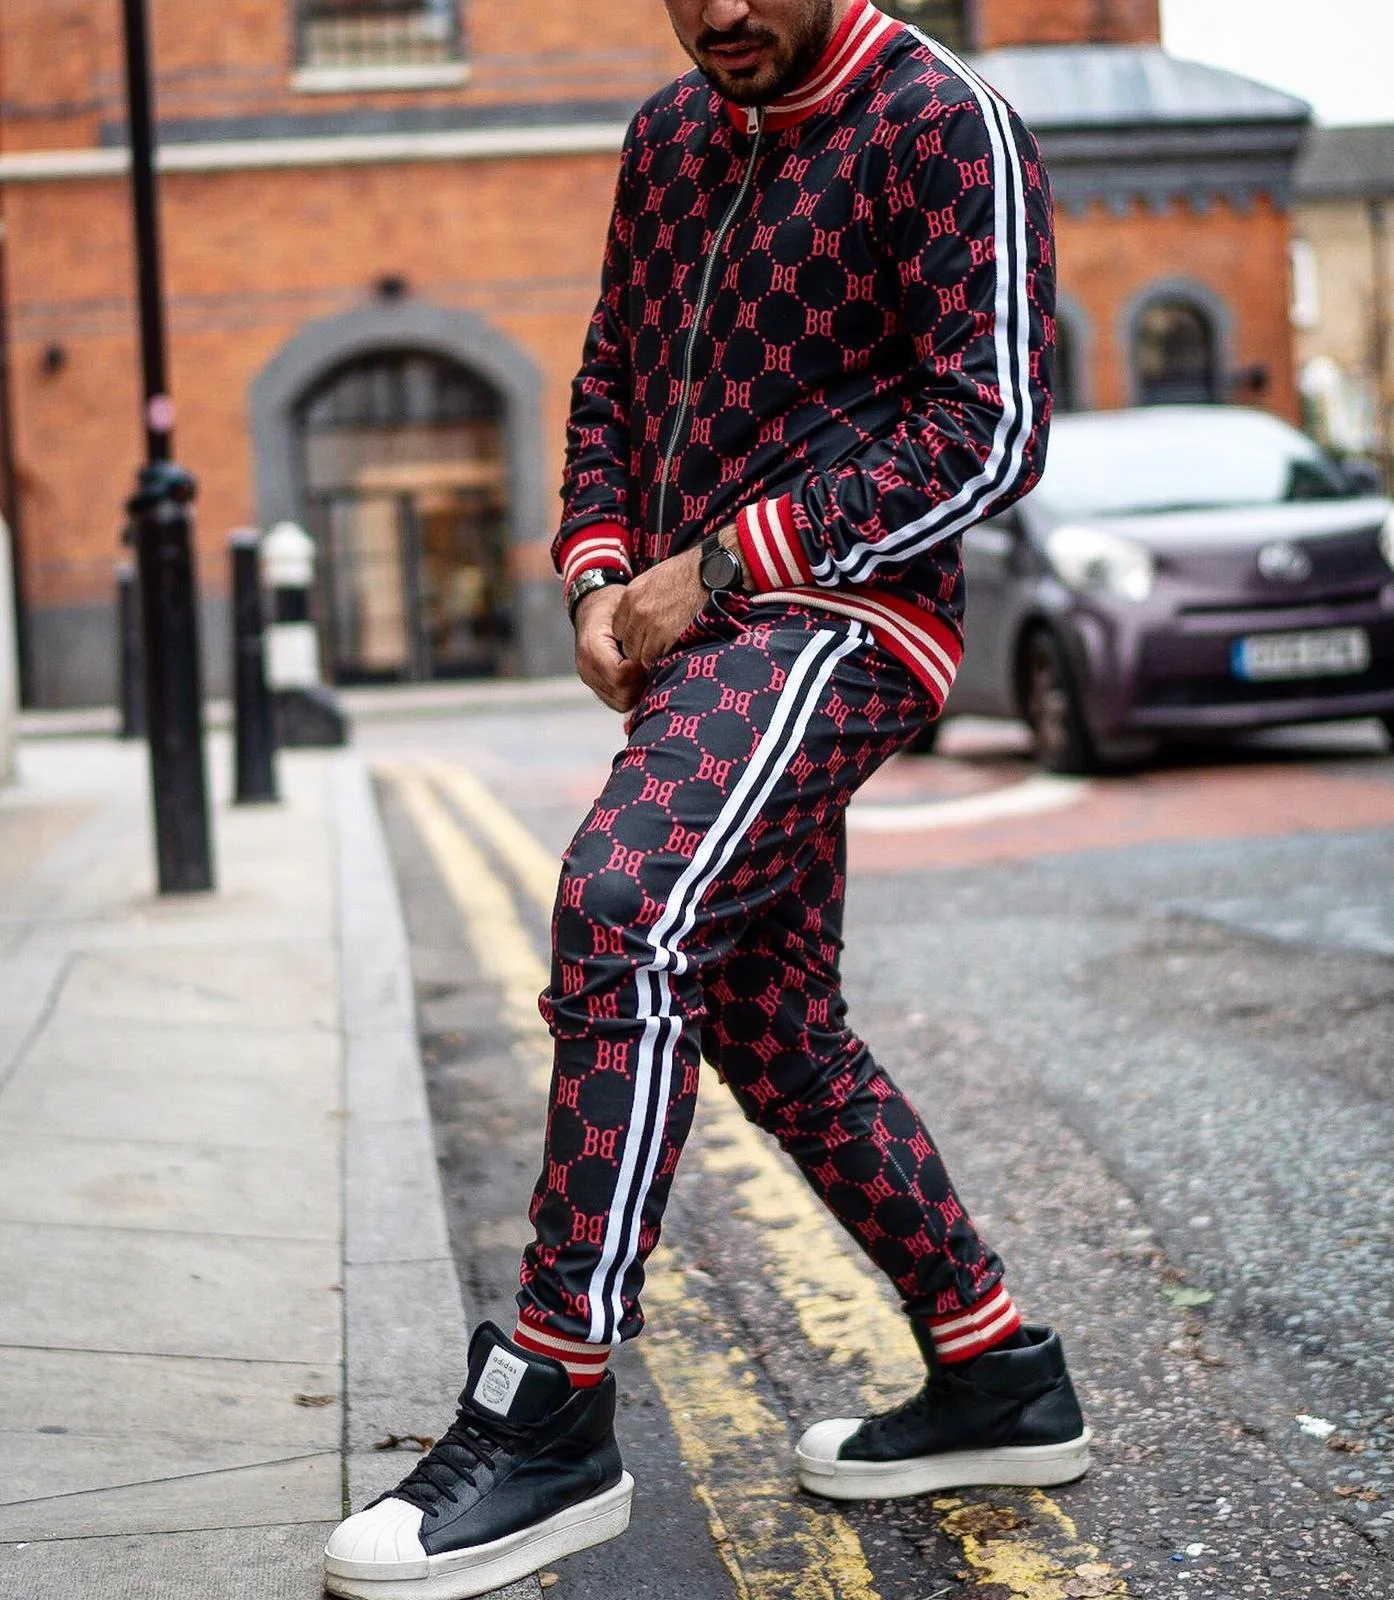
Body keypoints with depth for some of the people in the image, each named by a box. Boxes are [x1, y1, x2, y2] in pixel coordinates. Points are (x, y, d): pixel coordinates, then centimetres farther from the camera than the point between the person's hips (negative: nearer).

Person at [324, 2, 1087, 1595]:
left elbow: (993, 431, -14)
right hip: (711, 634, 9)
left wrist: (719, 565, -15)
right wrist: (599, 576, 4)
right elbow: (612, 379, 23)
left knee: (621, 903, -29)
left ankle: (552, 1416, -25)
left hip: (838, 619, -9)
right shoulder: (670, 135, 17)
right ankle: (996, 1377, 25)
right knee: (771, 1029, 11)